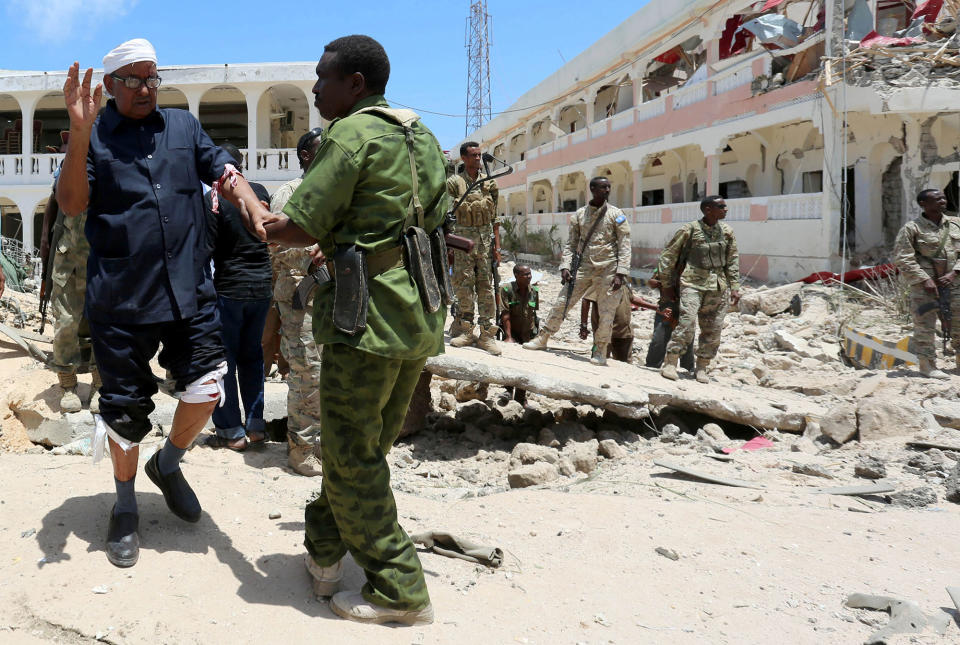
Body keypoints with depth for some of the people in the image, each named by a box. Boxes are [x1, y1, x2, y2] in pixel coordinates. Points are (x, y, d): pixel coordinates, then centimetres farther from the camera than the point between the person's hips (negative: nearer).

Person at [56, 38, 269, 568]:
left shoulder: (184, 126, 12)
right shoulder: (94, 136, 3)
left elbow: (224, 174, 3)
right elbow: (71, 204, -10)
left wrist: (256, 210, -19)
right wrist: (80, 132, -22)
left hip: (188, 291, 2)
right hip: (120, 298, -2)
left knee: (206, 388, -4)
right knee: (126, 406, 6)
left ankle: (168, 464, 26)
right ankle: (125, 507, 28)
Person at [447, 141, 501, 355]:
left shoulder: (490, 183, 12)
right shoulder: (454, 182, 3)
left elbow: (495, 217, 13)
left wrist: (497, 245, 6)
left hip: (485, 239, 2)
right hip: (462, 239, -2)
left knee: (486, 286, 0)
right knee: (463, 285, 0)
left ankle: (487, 334, 2)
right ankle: (465, 331, 9)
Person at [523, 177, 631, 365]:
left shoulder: (616, 215, 0)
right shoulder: (579, 215, 8)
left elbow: (624, 246, -3)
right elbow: (571, 244, 12)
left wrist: (620, 273, -12)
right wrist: (565, 267, -2)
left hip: (608, 270, -2)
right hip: (584, 267, 2)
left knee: (606, 313, -3)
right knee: (562, 302, 1)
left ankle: (600, 351, 12)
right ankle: (542, 338, 14)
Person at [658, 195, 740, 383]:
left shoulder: (727, 231, 8)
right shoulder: (689, 230, -5)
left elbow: (733, 260, 15)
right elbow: (668, 256, 1)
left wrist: (734, 287, 9)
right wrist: (667, 285, 2)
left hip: (718, 286, 5)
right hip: (693, 283, -5)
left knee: (713, 329, 4)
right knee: (687, 322, -19)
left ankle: (702, 368, 16)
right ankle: (670, 363, -11)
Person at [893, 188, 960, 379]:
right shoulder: (912, 228, -6)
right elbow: (903, 259, -10)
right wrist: (924, 279, -15)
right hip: (924, 286, -5)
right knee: (925, 326, -4)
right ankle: (927, 365, 5)